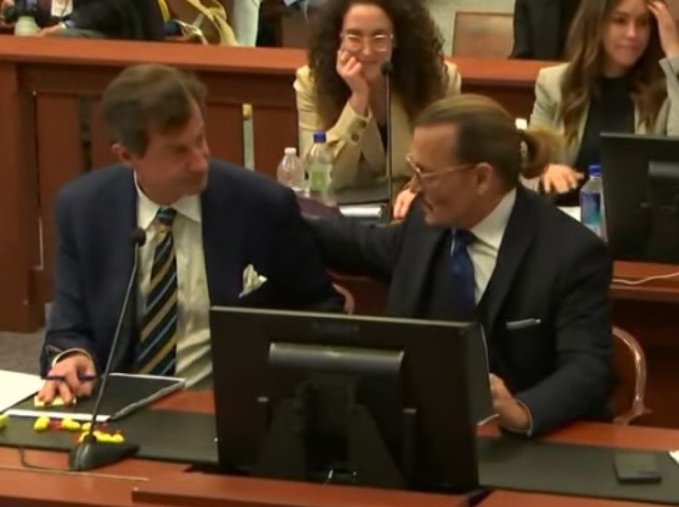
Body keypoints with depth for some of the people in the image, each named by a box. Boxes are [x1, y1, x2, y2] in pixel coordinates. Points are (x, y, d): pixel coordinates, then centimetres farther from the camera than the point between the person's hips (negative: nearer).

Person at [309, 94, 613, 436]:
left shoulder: (572, 253, -14)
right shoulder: (430, 221, 4)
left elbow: (587, 370, -22)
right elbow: (365, 245, 25)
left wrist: (521, 412, -41)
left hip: (535, 443, -5)